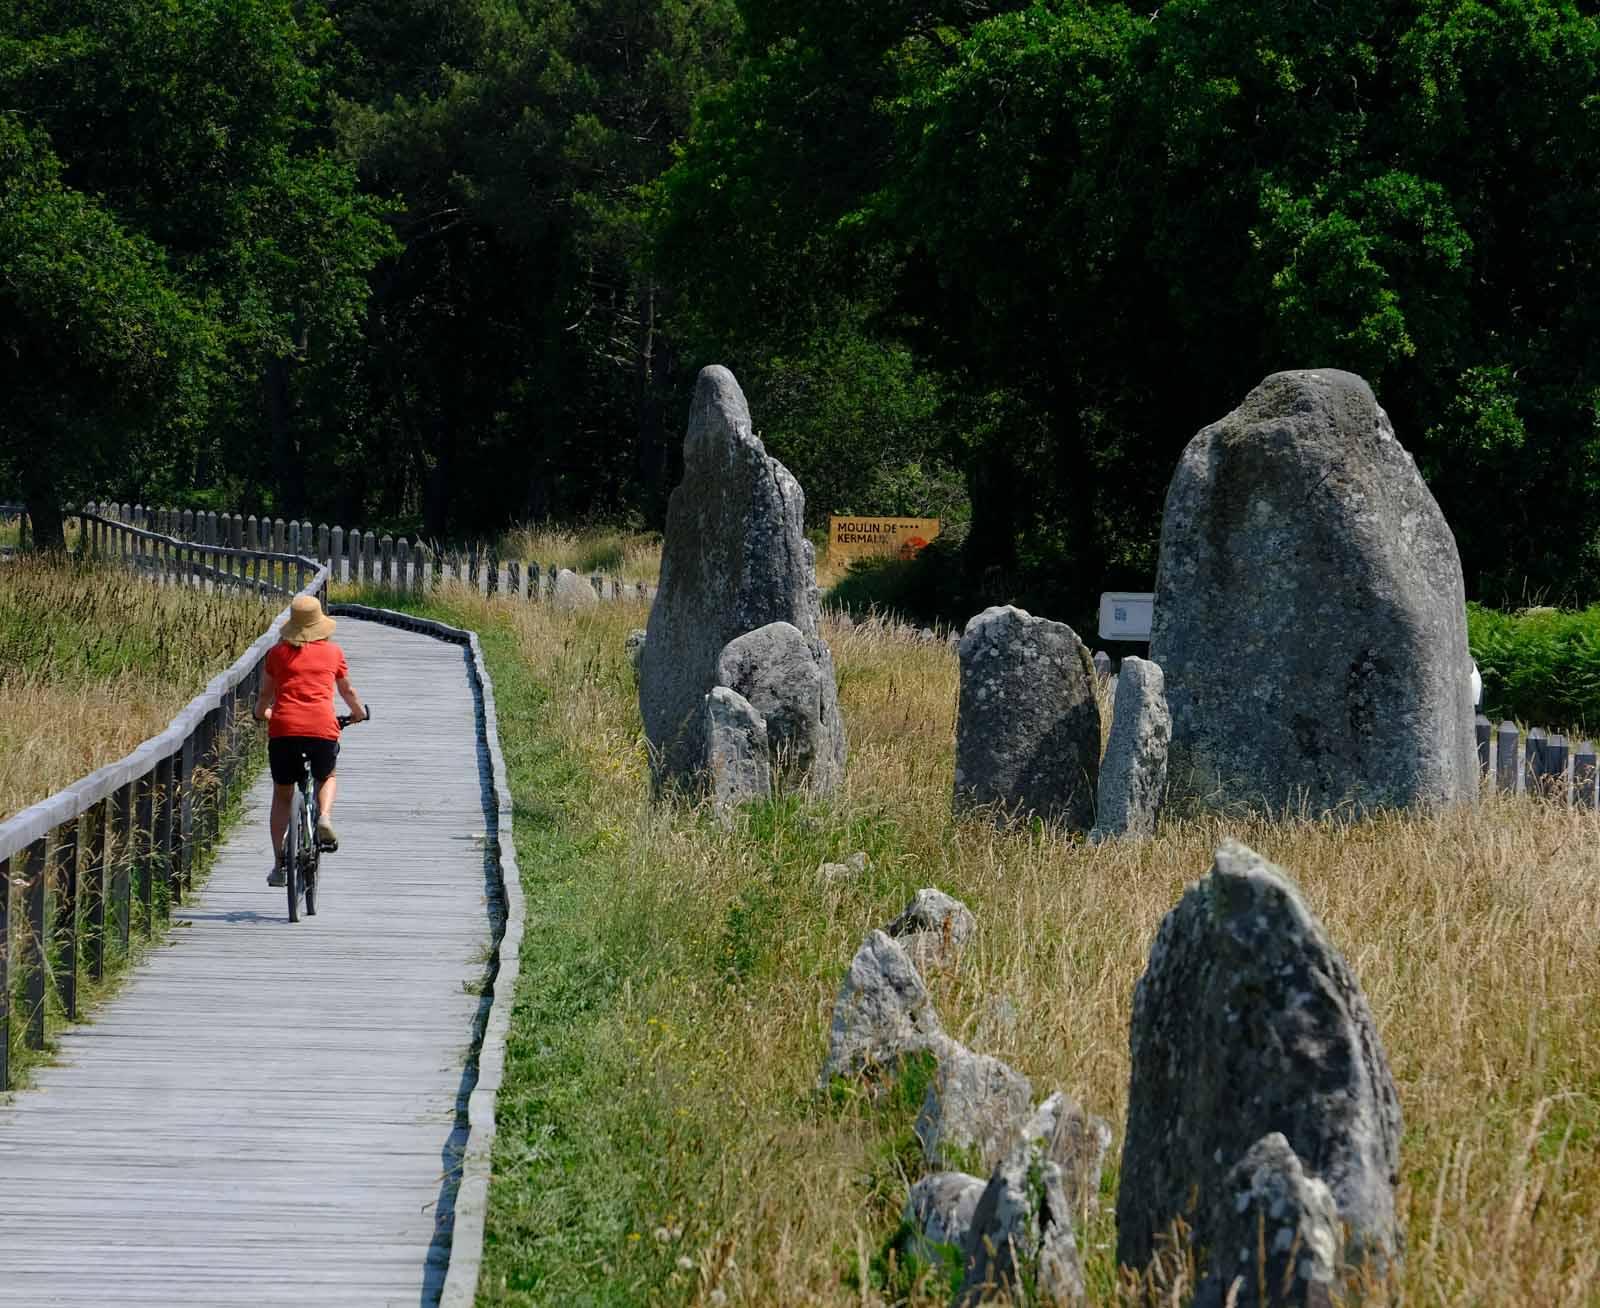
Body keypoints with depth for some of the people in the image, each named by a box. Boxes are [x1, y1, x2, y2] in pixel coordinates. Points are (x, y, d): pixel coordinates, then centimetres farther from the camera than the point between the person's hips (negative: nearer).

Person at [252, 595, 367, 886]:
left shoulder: (277, 652, 12)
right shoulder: (333, 652, 12)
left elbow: (265, 695, 21)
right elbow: (347, 691, 27)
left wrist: (261, 713, 43)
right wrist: (359, 712, 47)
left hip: (284, 728, 0)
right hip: (322, 728, 0)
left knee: (282, 795, 18)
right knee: (326, 777, 28)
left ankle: (279, 864, 13)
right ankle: (324, 817, -3)